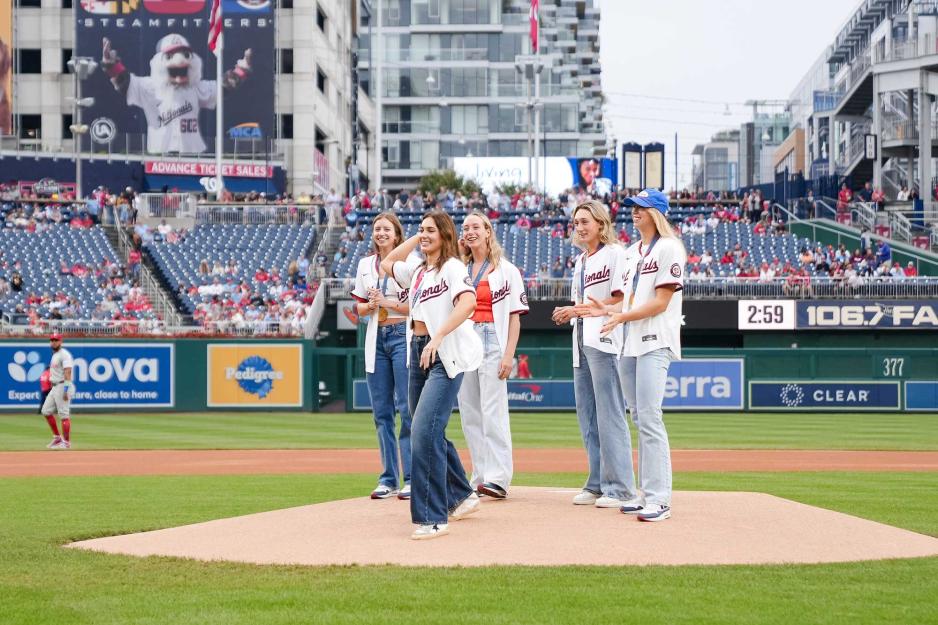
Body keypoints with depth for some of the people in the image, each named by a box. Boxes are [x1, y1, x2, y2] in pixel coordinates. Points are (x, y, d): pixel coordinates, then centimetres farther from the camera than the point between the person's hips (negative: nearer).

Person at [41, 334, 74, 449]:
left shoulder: (64, 354, -11)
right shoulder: (54, 355, 19)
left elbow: (67, 372, -20)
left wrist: (66, 390, -27)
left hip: (63, 386, -10)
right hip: (55, 387, 10)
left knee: (64, 415, -8)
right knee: (46, 411, 9)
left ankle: (66, 443, -5)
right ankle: (57, 438, 15)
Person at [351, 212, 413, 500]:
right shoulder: (365, 265, 13)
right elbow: (360, 307, 16)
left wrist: (387, 302, -14)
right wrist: (370, 306, -5)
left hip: (403, 336, -5)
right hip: (376, 339, 5)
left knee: (407, 408, -9)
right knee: (381, 410, 5)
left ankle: (411, 477, -7)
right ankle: (388, 479, 10)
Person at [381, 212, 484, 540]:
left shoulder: (452, 266, -7)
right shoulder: (417, 269, 16)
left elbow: (467, 302, -24)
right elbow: (387, 263, 32)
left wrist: (437, 338, -31)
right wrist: (416, 238, 21)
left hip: (445, 354, -9)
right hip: (418, 352, 9)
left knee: (425, 430, -19)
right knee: (428, 431, 15)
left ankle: (432, 517, -18)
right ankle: (461, 496, 34)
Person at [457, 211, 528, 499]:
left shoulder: (507, 270, 2)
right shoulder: (459, 270, 17)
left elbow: (515, 316, -2)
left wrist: (509, 354, -10)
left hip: (492, 341, -6)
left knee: (493, 411, -12)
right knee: (469, 413, 5)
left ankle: (498, 478, -14)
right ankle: (480, 476, 10)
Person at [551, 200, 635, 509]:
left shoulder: (615, 253, -4)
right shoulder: (580, 261, 22)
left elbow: (621, 297, -12)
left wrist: (584, 309, -13)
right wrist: (568, 312, 4)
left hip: (605, 338, -9)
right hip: (582, 341, 9)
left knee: (609, 413, -10)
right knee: (587, 414, 9)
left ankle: (619, 487, -8)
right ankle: (597, 484, 16)